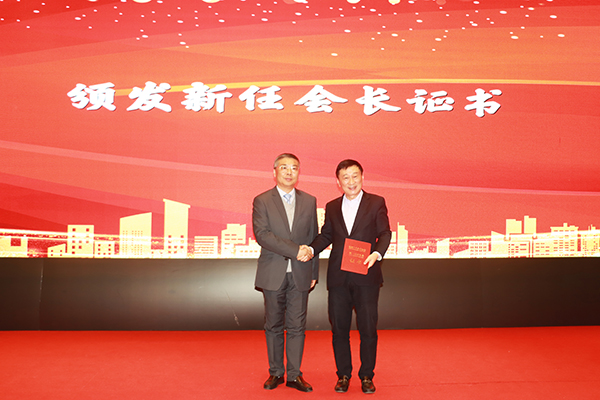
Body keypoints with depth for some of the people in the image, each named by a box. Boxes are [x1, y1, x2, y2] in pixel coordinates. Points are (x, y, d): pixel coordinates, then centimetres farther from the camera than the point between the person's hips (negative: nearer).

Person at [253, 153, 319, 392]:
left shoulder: (309, 201, 9)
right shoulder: (262, 201, 0)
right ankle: (276, 372, 23)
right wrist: (295, 250, -19)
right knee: (274, 326, 9)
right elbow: (262, 235, -13)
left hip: (300, 274, 2)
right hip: (273, 274, -1)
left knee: (297, 326, 5)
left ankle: (294, 375, 16)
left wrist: (314, 272, 8)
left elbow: (314, 238, 11)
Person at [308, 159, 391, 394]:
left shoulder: (376, 203, 3)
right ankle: (343, 375, 25)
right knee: (339, 328, 9)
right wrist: (312, 249, -2)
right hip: (338, 277, 3)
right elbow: (326, 235, 16)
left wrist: (377, 254, -18)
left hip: (366, 277, -2)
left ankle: (367, 376, 21)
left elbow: (385, 233, -1)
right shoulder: (332, 207, 12)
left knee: (368, 329, 4)